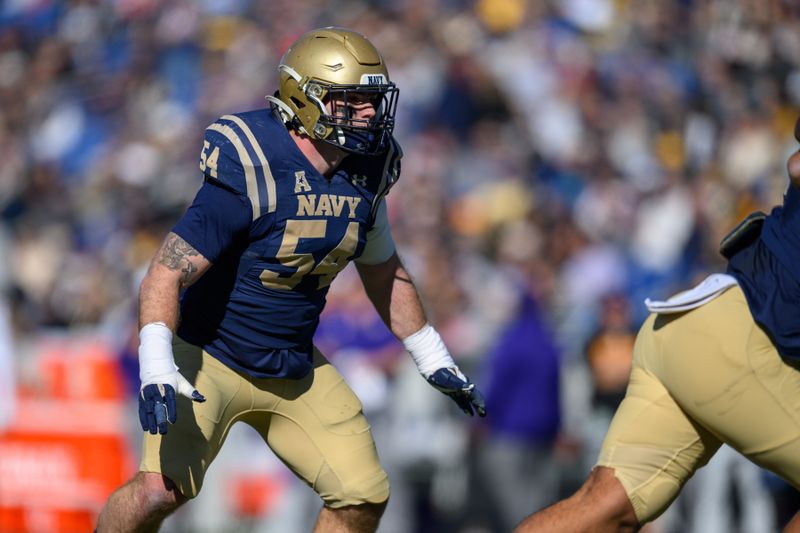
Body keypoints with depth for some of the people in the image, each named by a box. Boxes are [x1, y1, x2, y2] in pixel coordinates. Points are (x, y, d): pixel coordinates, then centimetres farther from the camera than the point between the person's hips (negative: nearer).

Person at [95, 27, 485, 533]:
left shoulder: (366, 174, -3)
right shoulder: (251, 175, -24)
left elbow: (382, 270, 16)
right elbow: (166, 273, -25)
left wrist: (435, 360, 19)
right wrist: (156, 367, -38)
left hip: (295, 371, 7)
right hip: (210, 358, -7)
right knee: (162, 489, -24)